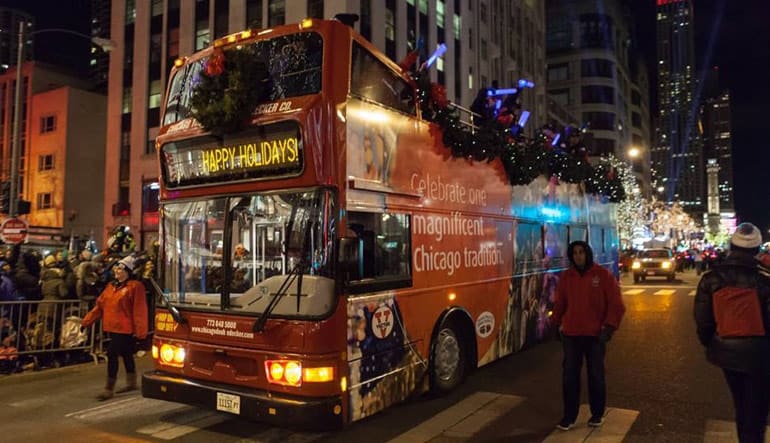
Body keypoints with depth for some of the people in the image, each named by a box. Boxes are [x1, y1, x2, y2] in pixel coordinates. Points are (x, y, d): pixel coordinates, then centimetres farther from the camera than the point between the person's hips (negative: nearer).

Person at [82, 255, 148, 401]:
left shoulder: (135, 286, -13)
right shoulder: (111, 286, 12)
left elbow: (139, 310, -17)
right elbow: (100, 305, 12)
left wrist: (140, 331, -20)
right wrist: (87, 321, 7)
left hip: (125, 329, -8)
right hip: (113, 327, 8)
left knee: (112, 355, -9)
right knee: (126, 355, 19)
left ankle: (109, 389, 2)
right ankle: (131, 383, 33)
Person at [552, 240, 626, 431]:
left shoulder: (603, 275, -6)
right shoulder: (566, 277, 4)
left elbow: (616, 304, -7)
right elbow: (559, 303, 12)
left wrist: (609, 326, -12)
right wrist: (557, 324, 11)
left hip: (595, 335, -2)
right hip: (571, 334, 3)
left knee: (596, 375, 11)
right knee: (569, 376, 4)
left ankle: (597, 414, 28)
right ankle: (569, 416, 14)